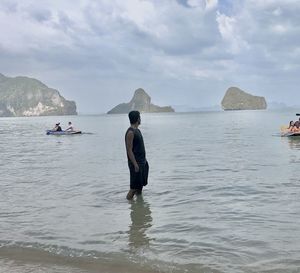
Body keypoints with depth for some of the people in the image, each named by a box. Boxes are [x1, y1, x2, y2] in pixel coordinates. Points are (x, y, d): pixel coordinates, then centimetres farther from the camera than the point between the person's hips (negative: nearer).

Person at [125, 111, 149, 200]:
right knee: (134, 187, -6)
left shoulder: (137, 130, 13)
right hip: (136, 163, -10)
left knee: (141, 184, 16)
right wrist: (135, 164, -23)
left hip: (142, 162, 10)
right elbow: (129, 150, -20)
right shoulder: (130, 132, -17)